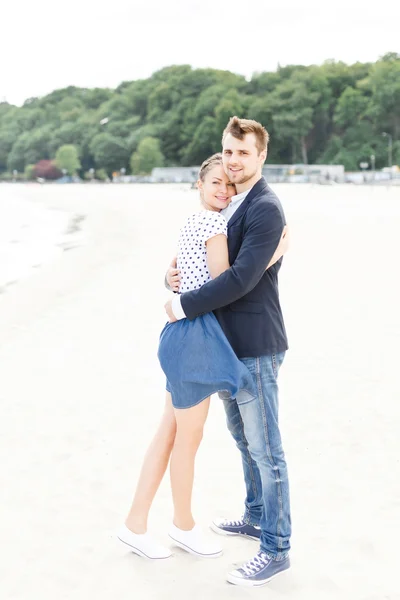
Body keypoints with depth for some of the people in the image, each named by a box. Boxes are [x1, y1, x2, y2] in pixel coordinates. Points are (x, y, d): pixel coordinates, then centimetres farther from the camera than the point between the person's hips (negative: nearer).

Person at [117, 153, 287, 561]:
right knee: (189, 437, 7)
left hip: (186, 333, 10)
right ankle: (183, 525, 25)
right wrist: (272, 258, -12)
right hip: (197, 336, -10)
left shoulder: (193, 222, 17)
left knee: (170, 433, 15)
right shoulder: (214, 222, -13)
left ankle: (135, 524, 23)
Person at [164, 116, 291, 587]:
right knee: (244, 438, 21)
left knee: (265, 449, -2)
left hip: (256, 346, -9)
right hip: (229, 343, 9)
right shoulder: (227, 205, 13)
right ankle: (257, 517, 39)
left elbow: (243, 277, -24)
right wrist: (178, 277, -1)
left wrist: (185, 305, -17)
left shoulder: (266, 209, -17)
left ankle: (276, 549, 8)